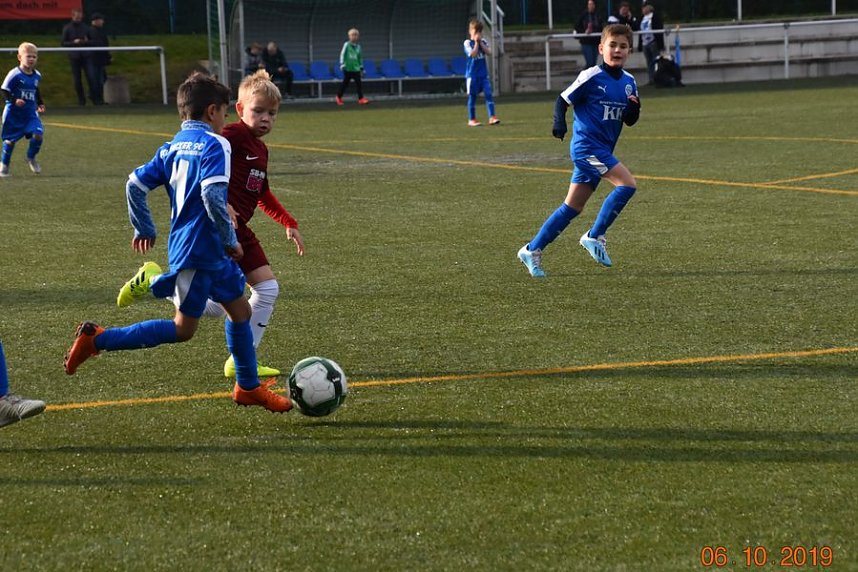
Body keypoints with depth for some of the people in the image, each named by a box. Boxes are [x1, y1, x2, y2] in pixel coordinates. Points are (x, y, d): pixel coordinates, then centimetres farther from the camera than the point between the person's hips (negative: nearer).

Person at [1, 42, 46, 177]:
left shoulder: (37, 75, 4)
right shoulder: (14, 75, -16)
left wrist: (40, 103, 16)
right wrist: (14, 100, -28)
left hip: (30, 112, 5)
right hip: (14, 113, -5)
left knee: (38, 134, -12)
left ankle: (31, 158, 14)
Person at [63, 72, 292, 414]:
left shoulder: (173, 147, 11)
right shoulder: (215, 145, -13)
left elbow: (135, 184, 8)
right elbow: (213, 195, -26)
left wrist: (143, 229, 20)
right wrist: (230, 239, -15)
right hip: (200, 250, -9)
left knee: (240, 310, 18)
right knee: (183, 329, -4)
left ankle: (248, 386, 28)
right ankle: (97, 339, -5)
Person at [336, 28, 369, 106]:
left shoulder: (358, 46, 11)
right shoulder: (346, 45, -2)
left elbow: (360, 58, 19)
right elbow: (342, 54, -5)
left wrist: (361, 67, 19)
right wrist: (342, 64, -14)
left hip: (356, 68, 4)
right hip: (348, 68, -4)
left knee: (358, 83, -6)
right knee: (345, 83, 3)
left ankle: (361, 98, -6)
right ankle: (339, 97, 19)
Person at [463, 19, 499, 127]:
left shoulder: (484, 41, 10)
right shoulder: (468, 43, -4)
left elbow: (489, 52, -5)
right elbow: (473, 54, -18)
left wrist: (481, 42, -9)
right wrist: (476, 42, -14)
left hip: (484, 73, 4)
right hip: (472, 74, -4)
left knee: (488, 94, -6)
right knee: (472, 96, 2)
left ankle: (492, 117, -9)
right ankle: (472, 119, 10)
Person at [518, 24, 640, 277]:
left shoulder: (628, 81, 8)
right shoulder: (591, 77, -11)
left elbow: (630, 120, 13)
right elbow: (563, 100, -4)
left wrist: (634, 109, -9)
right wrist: (559, 122, -22)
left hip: (601, 150, 7)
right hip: (586, 145, -7)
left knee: (572, 207, 8)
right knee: (627, 184, -20)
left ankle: (532, 249, 16)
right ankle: (595, 236, -9)